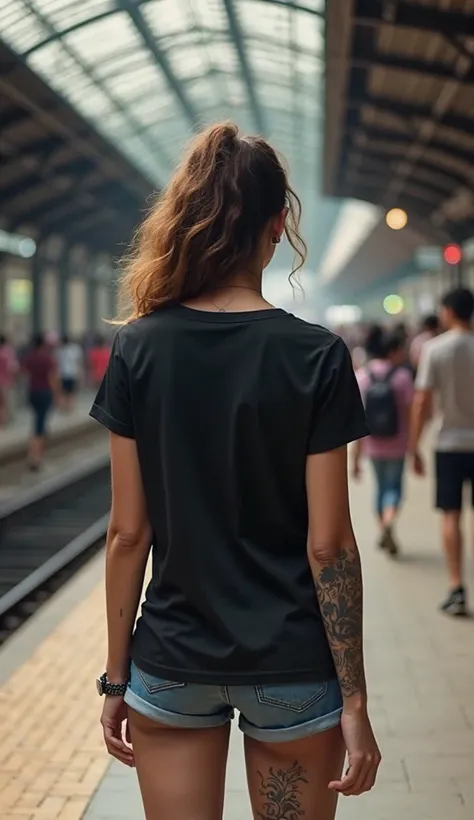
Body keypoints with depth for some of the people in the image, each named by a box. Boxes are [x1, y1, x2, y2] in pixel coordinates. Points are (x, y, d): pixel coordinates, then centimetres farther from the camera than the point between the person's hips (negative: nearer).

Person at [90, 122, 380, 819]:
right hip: (292, 669, -1)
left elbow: (128, 533, -4)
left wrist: (116, 678, 6)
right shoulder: (316, 356, -11)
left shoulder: (139, 349, -6)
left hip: (171, 665, 1)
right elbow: (328, 544, -11)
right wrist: (354, 700, -3)